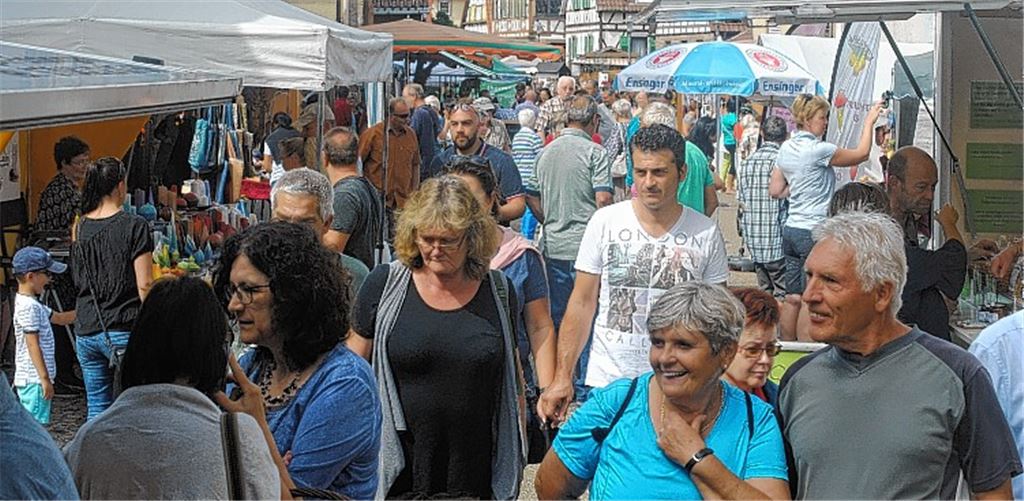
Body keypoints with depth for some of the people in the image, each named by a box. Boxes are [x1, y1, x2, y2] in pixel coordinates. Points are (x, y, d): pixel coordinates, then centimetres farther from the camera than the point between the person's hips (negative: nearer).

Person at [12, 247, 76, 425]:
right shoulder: (29, 307, -17)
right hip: (34, 379, -10)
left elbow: (59, 318, 25)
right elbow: (33, 345, -20)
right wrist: (45, 379, -20)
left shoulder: (32, 304, 15)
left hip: (29, 379, 10)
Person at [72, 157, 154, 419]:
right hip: (124, 330, -5)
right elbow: (144, 285, -11)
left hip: (86, 331, 5)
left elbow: (78, 279, 14)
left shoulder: (79, 227, 6)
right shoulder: (134, 226, -9)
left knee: (97, 406, 11)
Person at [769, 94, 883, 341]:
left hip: (791, 228, 8)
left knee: (792, 298, 13)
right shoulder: (818, 150, -14)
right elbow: (861, 154, -4)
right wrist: (869, 121, 7)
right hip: (813, 231, -8)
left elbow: (775, 191, 14)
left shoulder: (785, 148, 9)